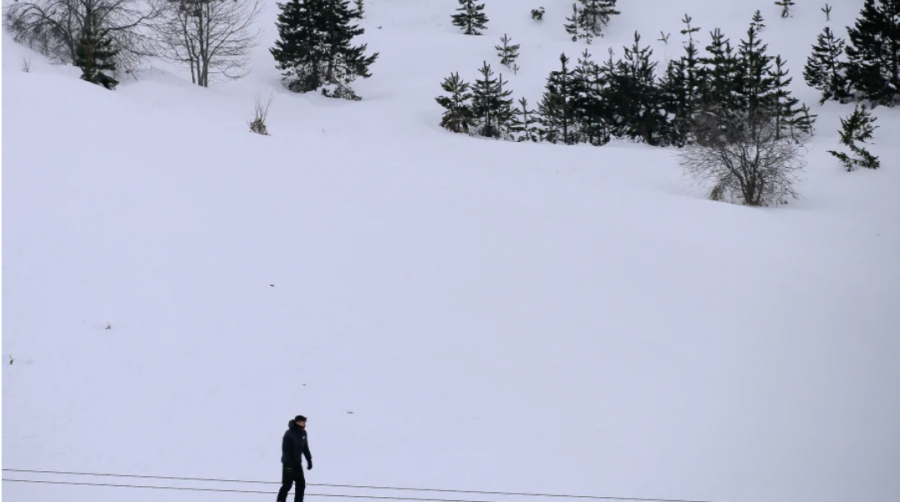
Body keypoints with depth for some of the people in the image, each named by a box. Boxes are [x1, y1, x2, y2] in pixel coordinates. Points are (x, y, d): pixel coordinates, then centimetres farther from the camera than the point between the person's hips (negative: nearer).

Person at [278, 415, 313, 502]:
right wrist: (288, 463, -25)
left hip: (297, 463, 7)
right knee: (287, 485, -3)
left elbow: (305, 447, 14)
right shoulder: (289, 434, -19)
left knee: (301, 484, 6)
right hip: (289, 463, -7)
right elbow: (285, 450, -21)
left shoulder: (303, 433, 4)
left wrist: (309, 460, 11)